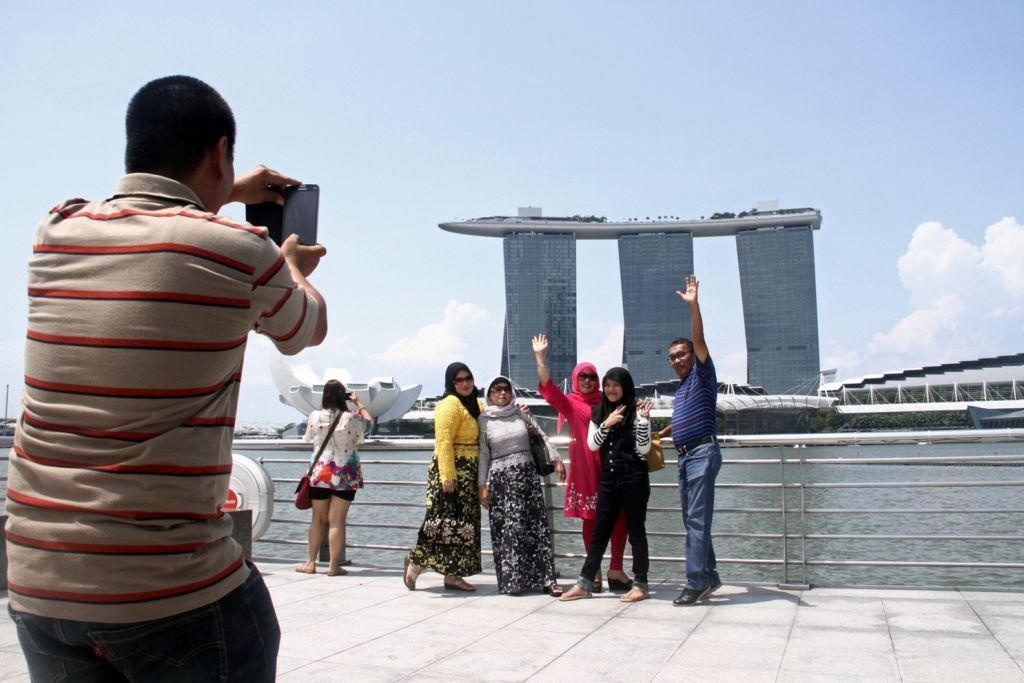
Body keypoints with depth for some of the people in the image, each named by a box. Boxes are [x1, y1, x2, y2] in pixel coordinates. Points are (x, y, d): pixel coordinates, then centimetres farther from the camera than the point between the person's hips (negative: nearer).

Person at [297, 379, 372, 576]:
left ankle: (310, 562, 16)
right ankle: (334, 565, 3)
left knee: (318, 518, 13)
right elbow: (369, 422, 12)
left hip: (319, 473, 2)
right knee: (337, 520, 1)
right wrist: (358, 403, 20)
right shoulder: (351, 419, -9)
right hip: (345, 475, -2)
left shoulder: (314, 416, -3)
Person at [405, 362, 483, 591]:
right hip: (452, 471, -9)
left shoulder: (474, 405, 16)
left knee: (464, 523, 8)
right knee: (447, 521, -9)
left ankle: (452, 575, 13)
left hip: (468, 474, 9)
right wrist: (448, 476, -24)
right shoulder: (451, 403, -11)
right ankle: (415, 563, 5)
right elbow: (444, 442, -18)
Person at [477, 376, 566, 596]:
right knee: (509, 529, -4)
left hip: (528, 474, 2)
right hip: (501, 479, -2)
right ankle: (512, 581, 6)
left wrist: (556, 459, 3)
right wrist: (482, 485, -2)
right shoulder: (484, 420, 3)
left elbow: (542, 436, 11)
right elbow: (483, 455, 3)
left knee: (538, 525, -1)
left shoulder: (521, 413, 8)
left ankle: (546, 578, 3)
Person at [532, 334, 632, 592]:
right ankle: (595, 572, 11)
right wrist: (540, 357, -20)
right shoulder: (570, 403, 5)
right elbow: (547, 387, -10)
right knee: (590, 517, 2)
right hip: (585, 466, -2)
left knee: (619, 516, 0)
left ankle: (616, 569, 10)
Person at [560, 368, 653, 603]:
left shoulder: (636, 411, -4)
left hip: (634, 479, -5)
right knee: (599, 532, 8)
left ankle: (640, 584, 11)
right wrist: (607, 424, -10)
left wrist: (643, 419, -19)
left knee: (636, 531, 2)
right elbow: (592, 444, 3)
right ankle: (585, 583, 12)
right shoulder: (599, 413, 11)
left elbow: (643, 449, -9)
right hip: (608, 479, 5)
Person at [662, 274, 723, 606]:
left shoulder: (702, 375, 0)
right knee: (692, 520, 9)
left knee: (697, 520, -11)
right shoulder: (681, 389, 23)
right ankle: (710, 576, 17)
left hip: (703, 452, -9)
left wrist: (694, 305, -23)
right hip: (685, 456, 9)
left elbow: (699, 340, -15)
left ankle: (696, 582, -11)